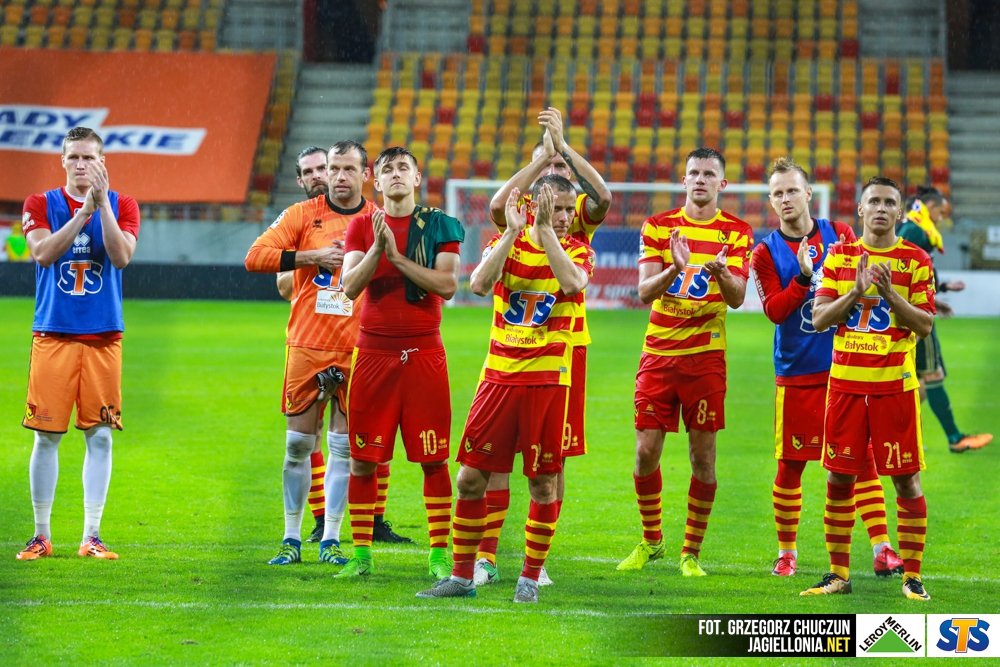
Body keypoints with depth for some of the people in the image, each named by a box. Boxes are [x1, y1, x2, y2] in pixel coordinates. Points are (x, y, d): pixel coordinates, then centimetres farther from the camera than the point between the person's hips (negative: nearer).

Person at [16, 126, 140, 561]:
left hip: (103, 336, 1)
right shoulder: (41, 204, 5)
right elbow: (43, 253, -12)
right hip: (53, 335, -1)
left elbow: (121, 256, -11)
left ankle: (92, 536, 6)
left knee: (100, 435, 0)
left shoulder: (122, 205, 6)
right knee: (46, 436, 0)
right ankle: (41, 536, 8)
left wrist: (103, 202, -17)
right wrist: (84, 209, -17)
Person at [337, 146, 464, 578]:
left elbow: (447, 284, -9)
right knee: (363, 459, 1)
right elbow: (350, 286, -4)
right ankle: (361, 554, 8)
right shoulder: (362, 226, 8)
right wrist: (377, 247, -18)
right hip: (373, 354, 1)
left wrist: (397, 255, -13)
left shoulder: (439, 226, 4)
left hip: (424, 354, -1)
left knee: (433, 458, -2)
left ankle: (439, 553, 3)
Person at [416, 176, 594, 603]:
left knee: (543, 484, -1)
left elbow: (572, 283, -21)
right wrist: (512, 233, -16)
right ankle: (462, 576, 13)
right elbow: (479, 284, -13)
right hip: (499, 375, 2)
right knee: (471, 478, 2)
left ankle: (530, 578, 11)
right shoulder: (504, 244, 6)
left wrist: (545, 231, -20)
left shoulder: (577, 252, 2)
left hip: (548, 379, -2)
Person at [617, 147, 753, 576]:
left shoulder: (736, 233, 3)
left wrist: (721, 274, -28)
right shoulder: (658, 227, 5)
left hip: (706, 355, -1)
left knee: (703, 456, -2)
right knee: (646, 451, 0)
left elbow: (737, 298, -6)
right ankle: (650, 541, 19)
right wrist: (675, 269, -24)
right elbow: (645, 292, -4)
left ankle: (691, 553, 8)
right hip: (659, 353, 1)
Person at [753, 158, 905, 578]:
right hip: (796, 375, -1)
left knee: (862, 457, -4)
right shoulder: (766, 253, 1)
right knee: (791, 464, 3)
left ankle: (882, 550, -5)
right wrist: (803, 277, -23)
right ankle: (786, 552, 17)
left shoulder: (839, 235, 6)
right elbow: (774, 311, -9)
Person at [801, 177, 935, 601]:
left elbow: (925, 326, -3)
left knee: (906, 481, -2)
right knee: (839, 478, 4)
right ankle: (838, 574, 13)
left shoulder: (916, 260, 2)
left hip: (894, 384, -2)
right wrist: (856, 291, -13)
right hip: (846, 382, 2)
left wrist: (890, 294, -16)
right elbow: (819, 319, 2)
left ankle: (912, 576, 5)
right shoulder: (839, 257, 8)